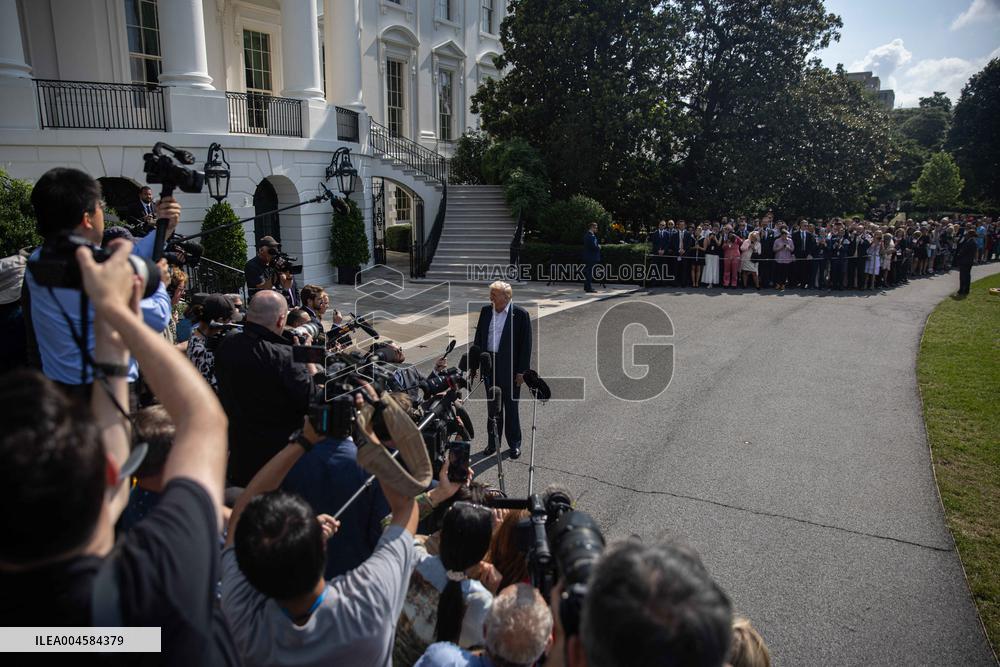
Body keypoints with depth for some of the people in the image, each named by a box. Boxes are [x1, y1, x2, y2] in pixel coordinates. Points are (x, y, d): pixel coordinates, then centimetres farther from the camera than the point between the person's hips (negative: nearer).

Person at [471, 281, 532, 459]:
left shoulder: (520, 314, -10)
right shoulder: (485, 311, 3)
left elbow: (526, 344, -9)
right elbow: (479, 338, 9)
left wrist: (521, 371, -11)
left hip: (509, 368, -4)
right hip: (489, 366, 4)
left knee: (511, 407, 8)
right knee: (493, 406, 15)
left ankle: (514, 444, 23)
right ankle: (493, 442, 28)